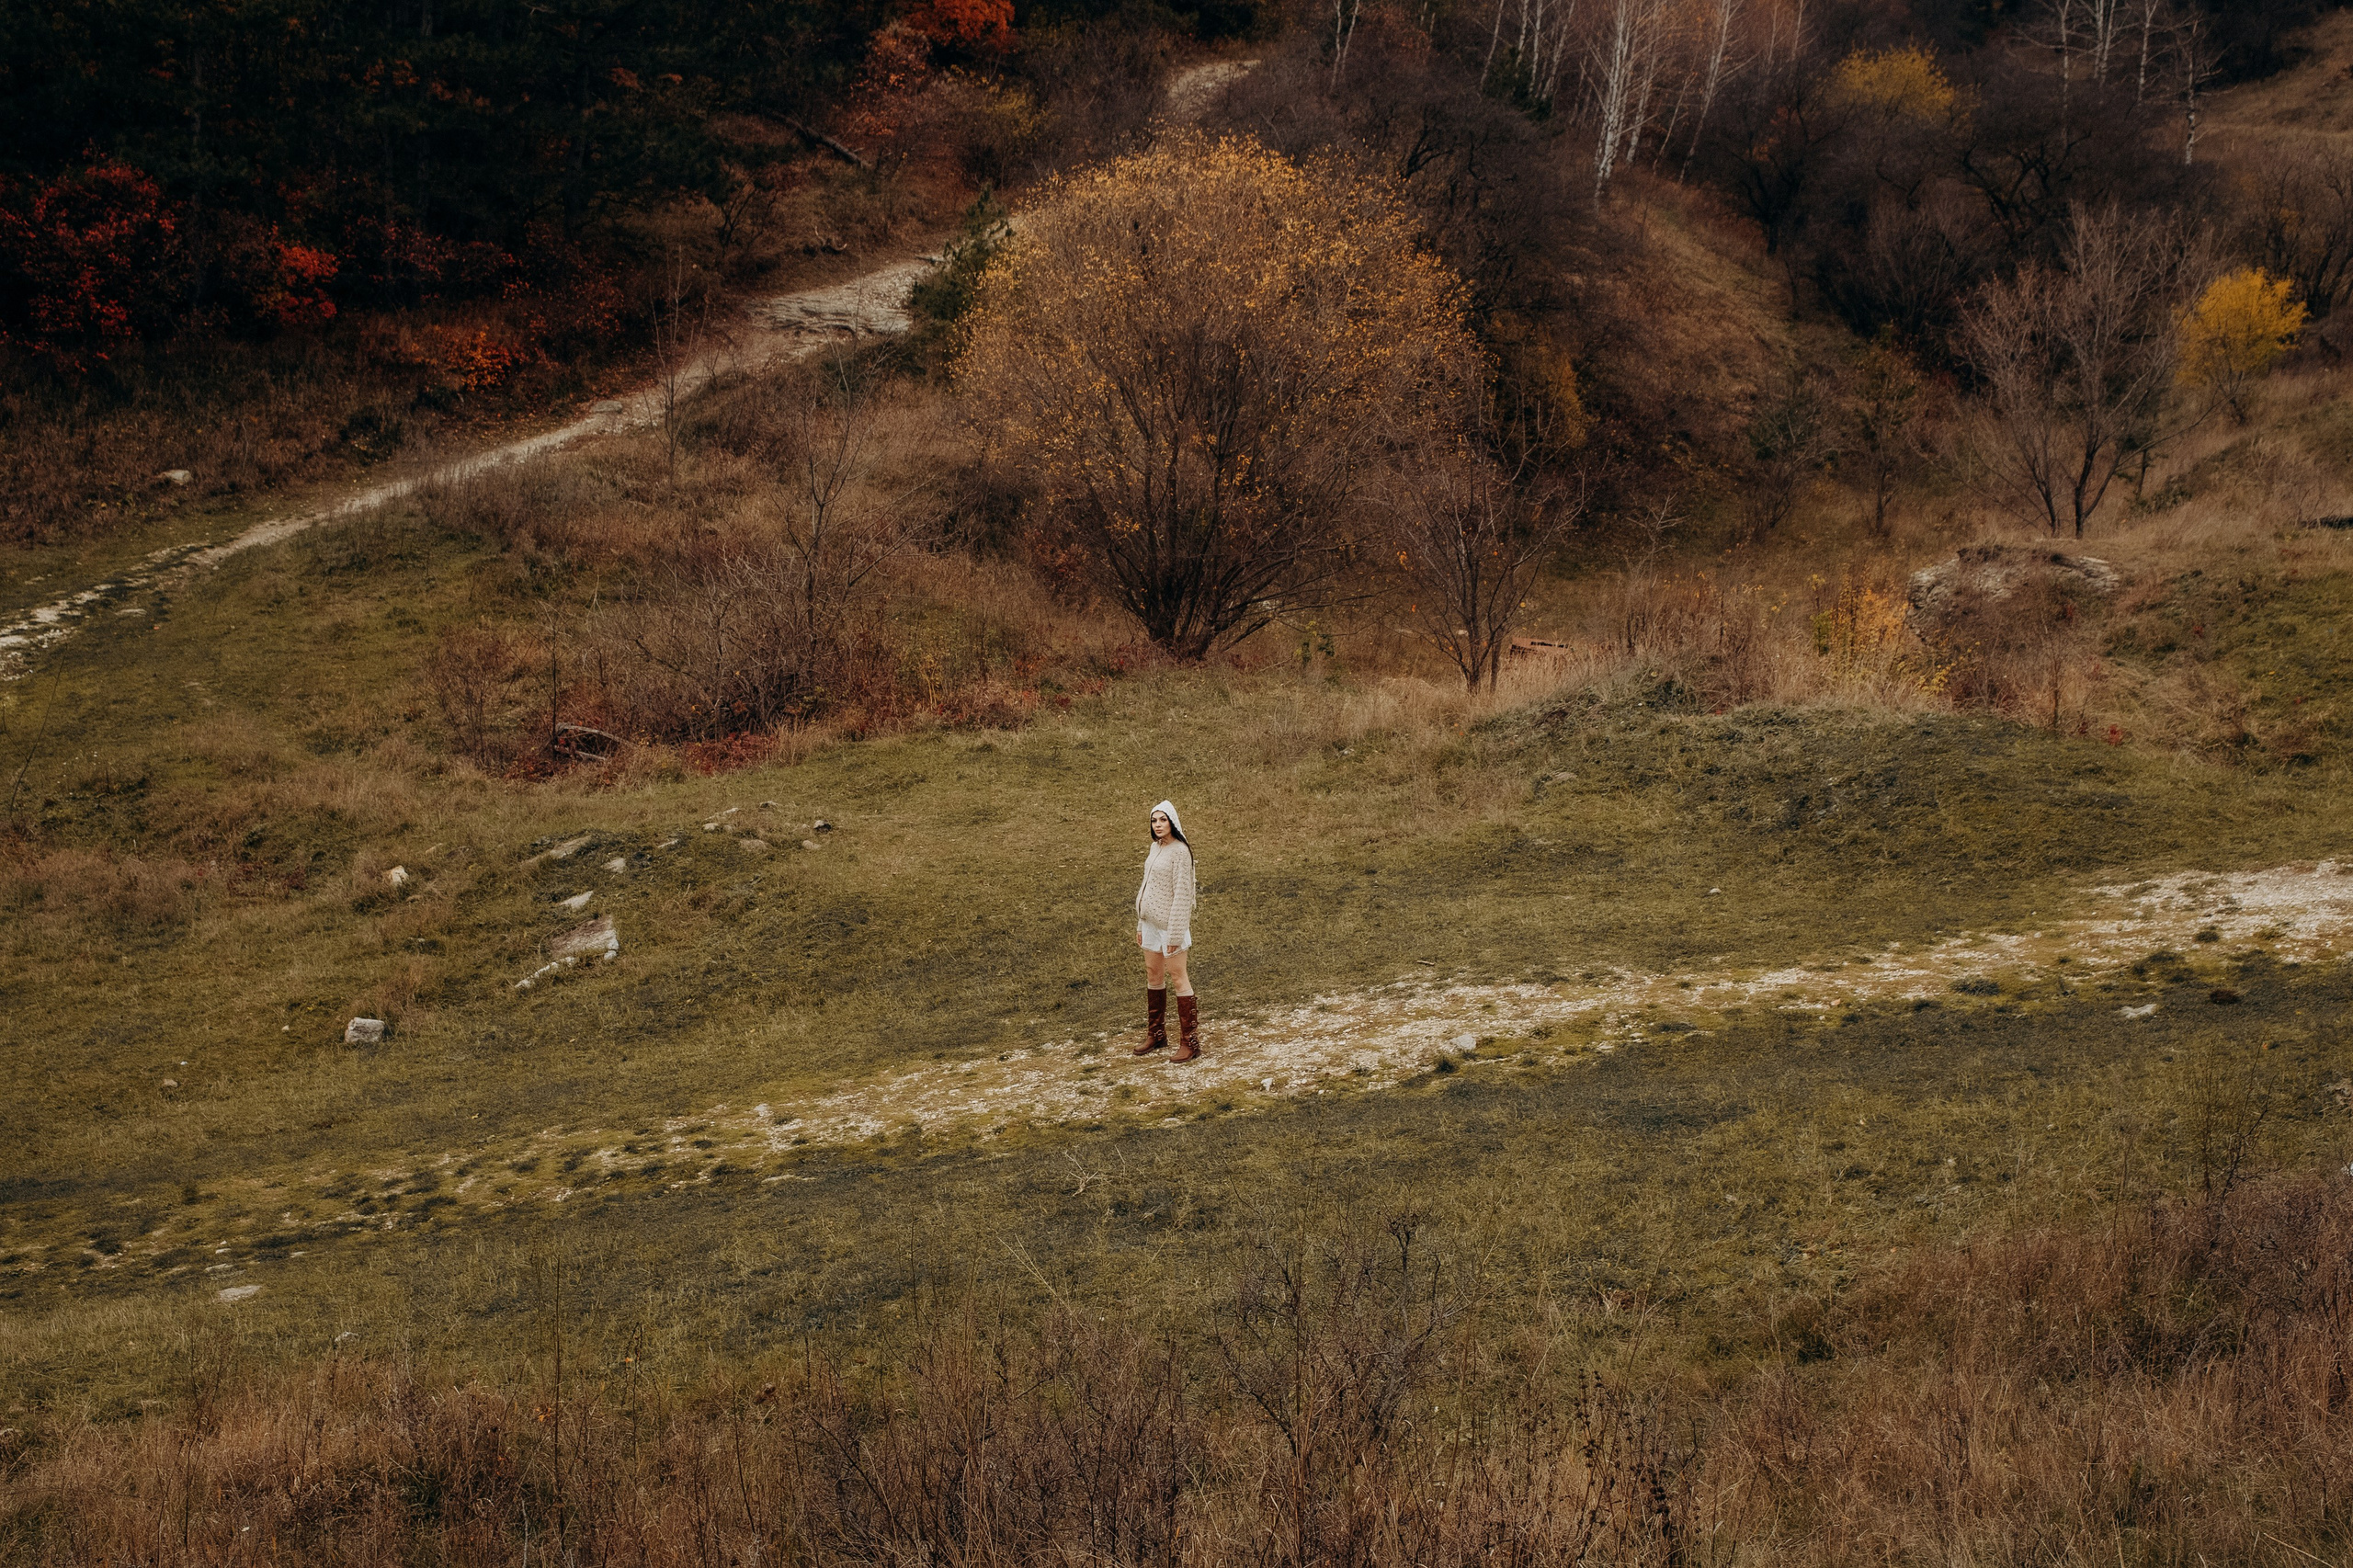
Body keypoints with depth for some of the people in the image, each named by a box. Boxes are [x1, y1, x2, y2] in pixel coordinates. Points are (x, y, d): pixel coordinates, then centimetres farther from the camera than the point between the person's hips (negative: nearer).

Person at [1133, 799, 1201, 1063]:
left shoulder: (1179, 851, -16)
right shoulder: (1155, 848, 10)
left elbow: (1181, 894, -18)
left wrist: (1175, 933, -19)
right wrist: (1140, 924, 17)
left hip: (1170, 923, -9)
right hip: (1151, 922, 9)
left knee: (1178, 977, -4)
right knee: (1153, 975, 16)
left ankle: (1190, 1041, 0)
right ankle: (1156, 1034, 28)